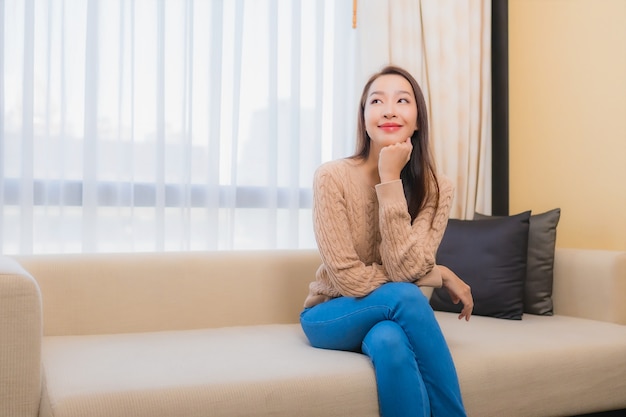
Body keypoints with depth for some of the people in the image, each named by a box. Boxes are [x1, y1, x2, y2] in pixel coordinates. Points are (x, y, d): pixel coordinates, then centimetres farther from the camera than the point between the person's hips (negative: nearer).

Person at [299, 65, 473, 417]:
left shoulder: (437, 189, -10)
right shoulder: (332, 177, -17)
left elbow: (405, 269, -23)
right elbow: (348, 279, -20)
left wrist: (390, 180, -26)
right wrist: (440, 275, -15)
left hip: (393, 316, 1)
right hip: (332, 317, -1)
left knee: (389, 340, -36)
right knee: (403, 296, -32)